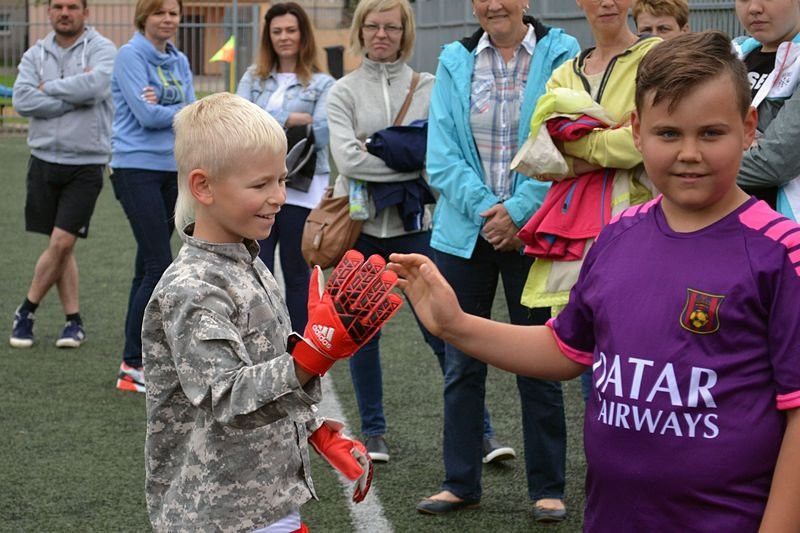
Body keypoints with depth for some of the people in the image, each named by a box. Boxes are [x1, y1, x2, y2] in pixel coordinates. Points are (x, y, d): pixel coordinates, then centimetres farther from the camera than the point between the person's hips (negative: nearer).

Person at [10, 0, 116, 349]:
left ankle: (26, 312, 9)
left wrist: (49, 88, -10)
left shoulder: (101, 49, -3)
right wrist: (74, 97, -15)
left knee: (61, 242, -7)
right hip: (44, 160, 4)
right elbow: (21, 101, -9)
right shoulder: (35, 54, 7)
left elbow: (94, 85, -24)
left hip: (86, 165, -4)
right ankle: (74, 320, 15)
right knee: (61, 246, 7)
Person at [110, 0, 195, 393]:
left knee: (148, 267, 9)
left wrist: (162, 107, -14)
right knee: (160, 266, -12)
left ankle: (137, 357, 15)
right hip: (137, 169, -7)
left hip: (172, 169, 7)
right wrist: (181, 110, -1)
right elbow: (147, 115, -16)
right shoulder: (130, 56, -8)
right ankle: (132, 366, -7)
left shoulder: (179, 61, 13)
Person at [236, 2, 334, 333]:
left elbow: (320, 133, -11)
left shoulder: (322, 84, 2)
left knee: (296, 272, 8)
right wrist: (289, 119, -12)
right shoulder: (254, 78, 12)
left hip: (300, 190, -2)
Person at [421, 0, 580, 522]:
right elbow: (442, 155, 0)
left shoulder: (560, 53, -3)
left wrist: (518, 212, -15)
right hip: (464, 233, 3)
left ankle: (548, 487, 16)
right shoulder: (455, 60, 5)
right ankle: (460, 481, 20)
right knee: (461, 363, 8)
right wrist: (484, 209, -12)